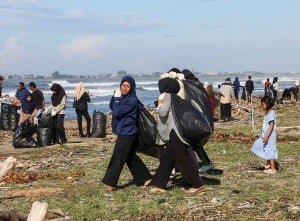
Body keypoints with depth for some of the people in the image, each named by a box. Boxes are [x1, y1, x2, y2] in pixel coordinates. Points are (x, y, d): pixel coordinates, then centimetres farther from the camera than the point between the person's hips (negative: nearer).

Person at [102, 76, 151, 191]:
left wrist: (117, 98, -13)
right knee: (131, 157, 16)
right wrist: (115, 96, -4)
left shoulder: (132, 100, -17)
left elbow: (117, 112, -22)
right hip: (123, 132, 9)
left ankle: (110, 183, -1)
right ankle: (144, 178, 24)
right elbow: (112, 107, 9)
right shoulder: (122, 97, 9)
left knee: (117, 158, -6)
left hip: (127, 133, -9)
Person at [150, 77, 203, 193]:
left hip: (174, 133, -10)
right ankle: (159, 184, 14)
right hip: (173, 133, 10)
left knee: (183, 159, -4)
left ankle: (197, 184, 1)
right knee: (167, 159, 11)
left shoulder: (167, 97, -11)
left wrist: (159, 103, -6)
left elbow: (162, 112, -21)